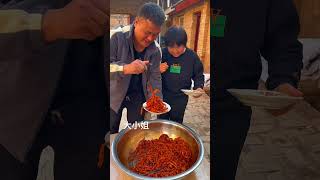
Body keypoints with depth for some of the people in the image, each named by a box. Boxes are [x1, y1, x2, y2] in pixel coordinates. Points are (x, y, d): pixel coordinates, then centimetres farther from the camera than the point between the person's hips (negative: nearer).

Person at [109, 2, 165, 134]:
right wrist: (125, 68, -46)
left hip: (138, 97, 3)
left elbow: (155, 78, -4)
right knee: (111, 135, 14)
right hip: (115, 96, -2)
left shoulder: (155, 51, -8)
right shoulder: (118, 39, -20)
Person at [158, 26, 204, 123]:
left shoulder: (192, 56, -11)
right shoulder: (162, 53, -12)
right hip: (162, 96, 1)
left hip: (180, 98, 0)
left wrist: (199, 87, -17)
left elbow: (198, 75, 2)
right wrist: (157, 70, -24)